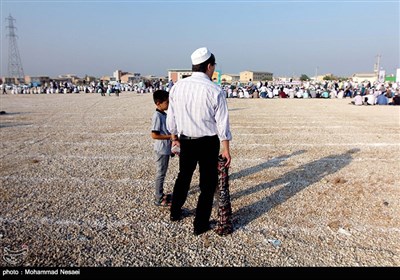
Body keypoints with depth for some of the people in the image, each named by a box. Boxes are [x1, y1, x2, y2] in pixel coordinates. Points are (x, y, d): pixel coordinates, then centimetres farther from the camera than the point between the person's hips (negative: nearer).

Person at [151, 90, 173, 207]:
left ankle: (161, 194, 31)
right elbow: (154, 135, -24)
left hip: (166, 149, 9)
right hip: (161, 150, -9)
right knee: (160, 173, 1)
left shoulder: (164, 114, 8)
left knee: (162, 173, 18)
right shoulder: (157, 116, -19)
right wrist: (171, 137, -21)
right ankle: (159, 199, 12)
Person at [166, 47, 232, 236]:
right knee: (208, 182, 11)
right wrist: (226, 149, -3)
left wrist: (174, 136, 21)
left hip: (185, 141, 4)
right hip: (208, 142, -4)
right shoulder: (215, 91, -15)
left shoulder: (177, 87, -3)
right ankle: (200, 225, 20)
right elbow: (222, 123, -12)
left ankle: (175, 212, 42)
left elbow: (171, 117, 5)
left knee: (184, 175, 25)